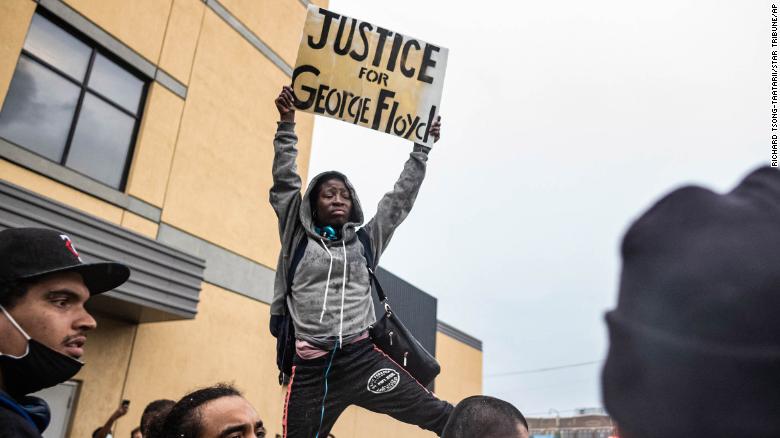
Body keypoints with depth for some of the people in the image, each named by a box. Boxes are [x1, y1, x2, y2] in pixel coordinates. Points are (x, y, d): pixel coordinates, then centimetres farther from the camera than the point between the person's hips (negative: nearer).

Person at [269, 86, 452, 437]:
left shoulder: (365, 240, 15)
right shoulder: (297, 237, 11)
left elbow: (400, 199, 16)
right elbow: (284, 183, 5)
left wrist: (421, 149, 15)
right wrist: (287, 125, 1)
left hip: (362, 356, 1)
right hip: (310, 367, -1)